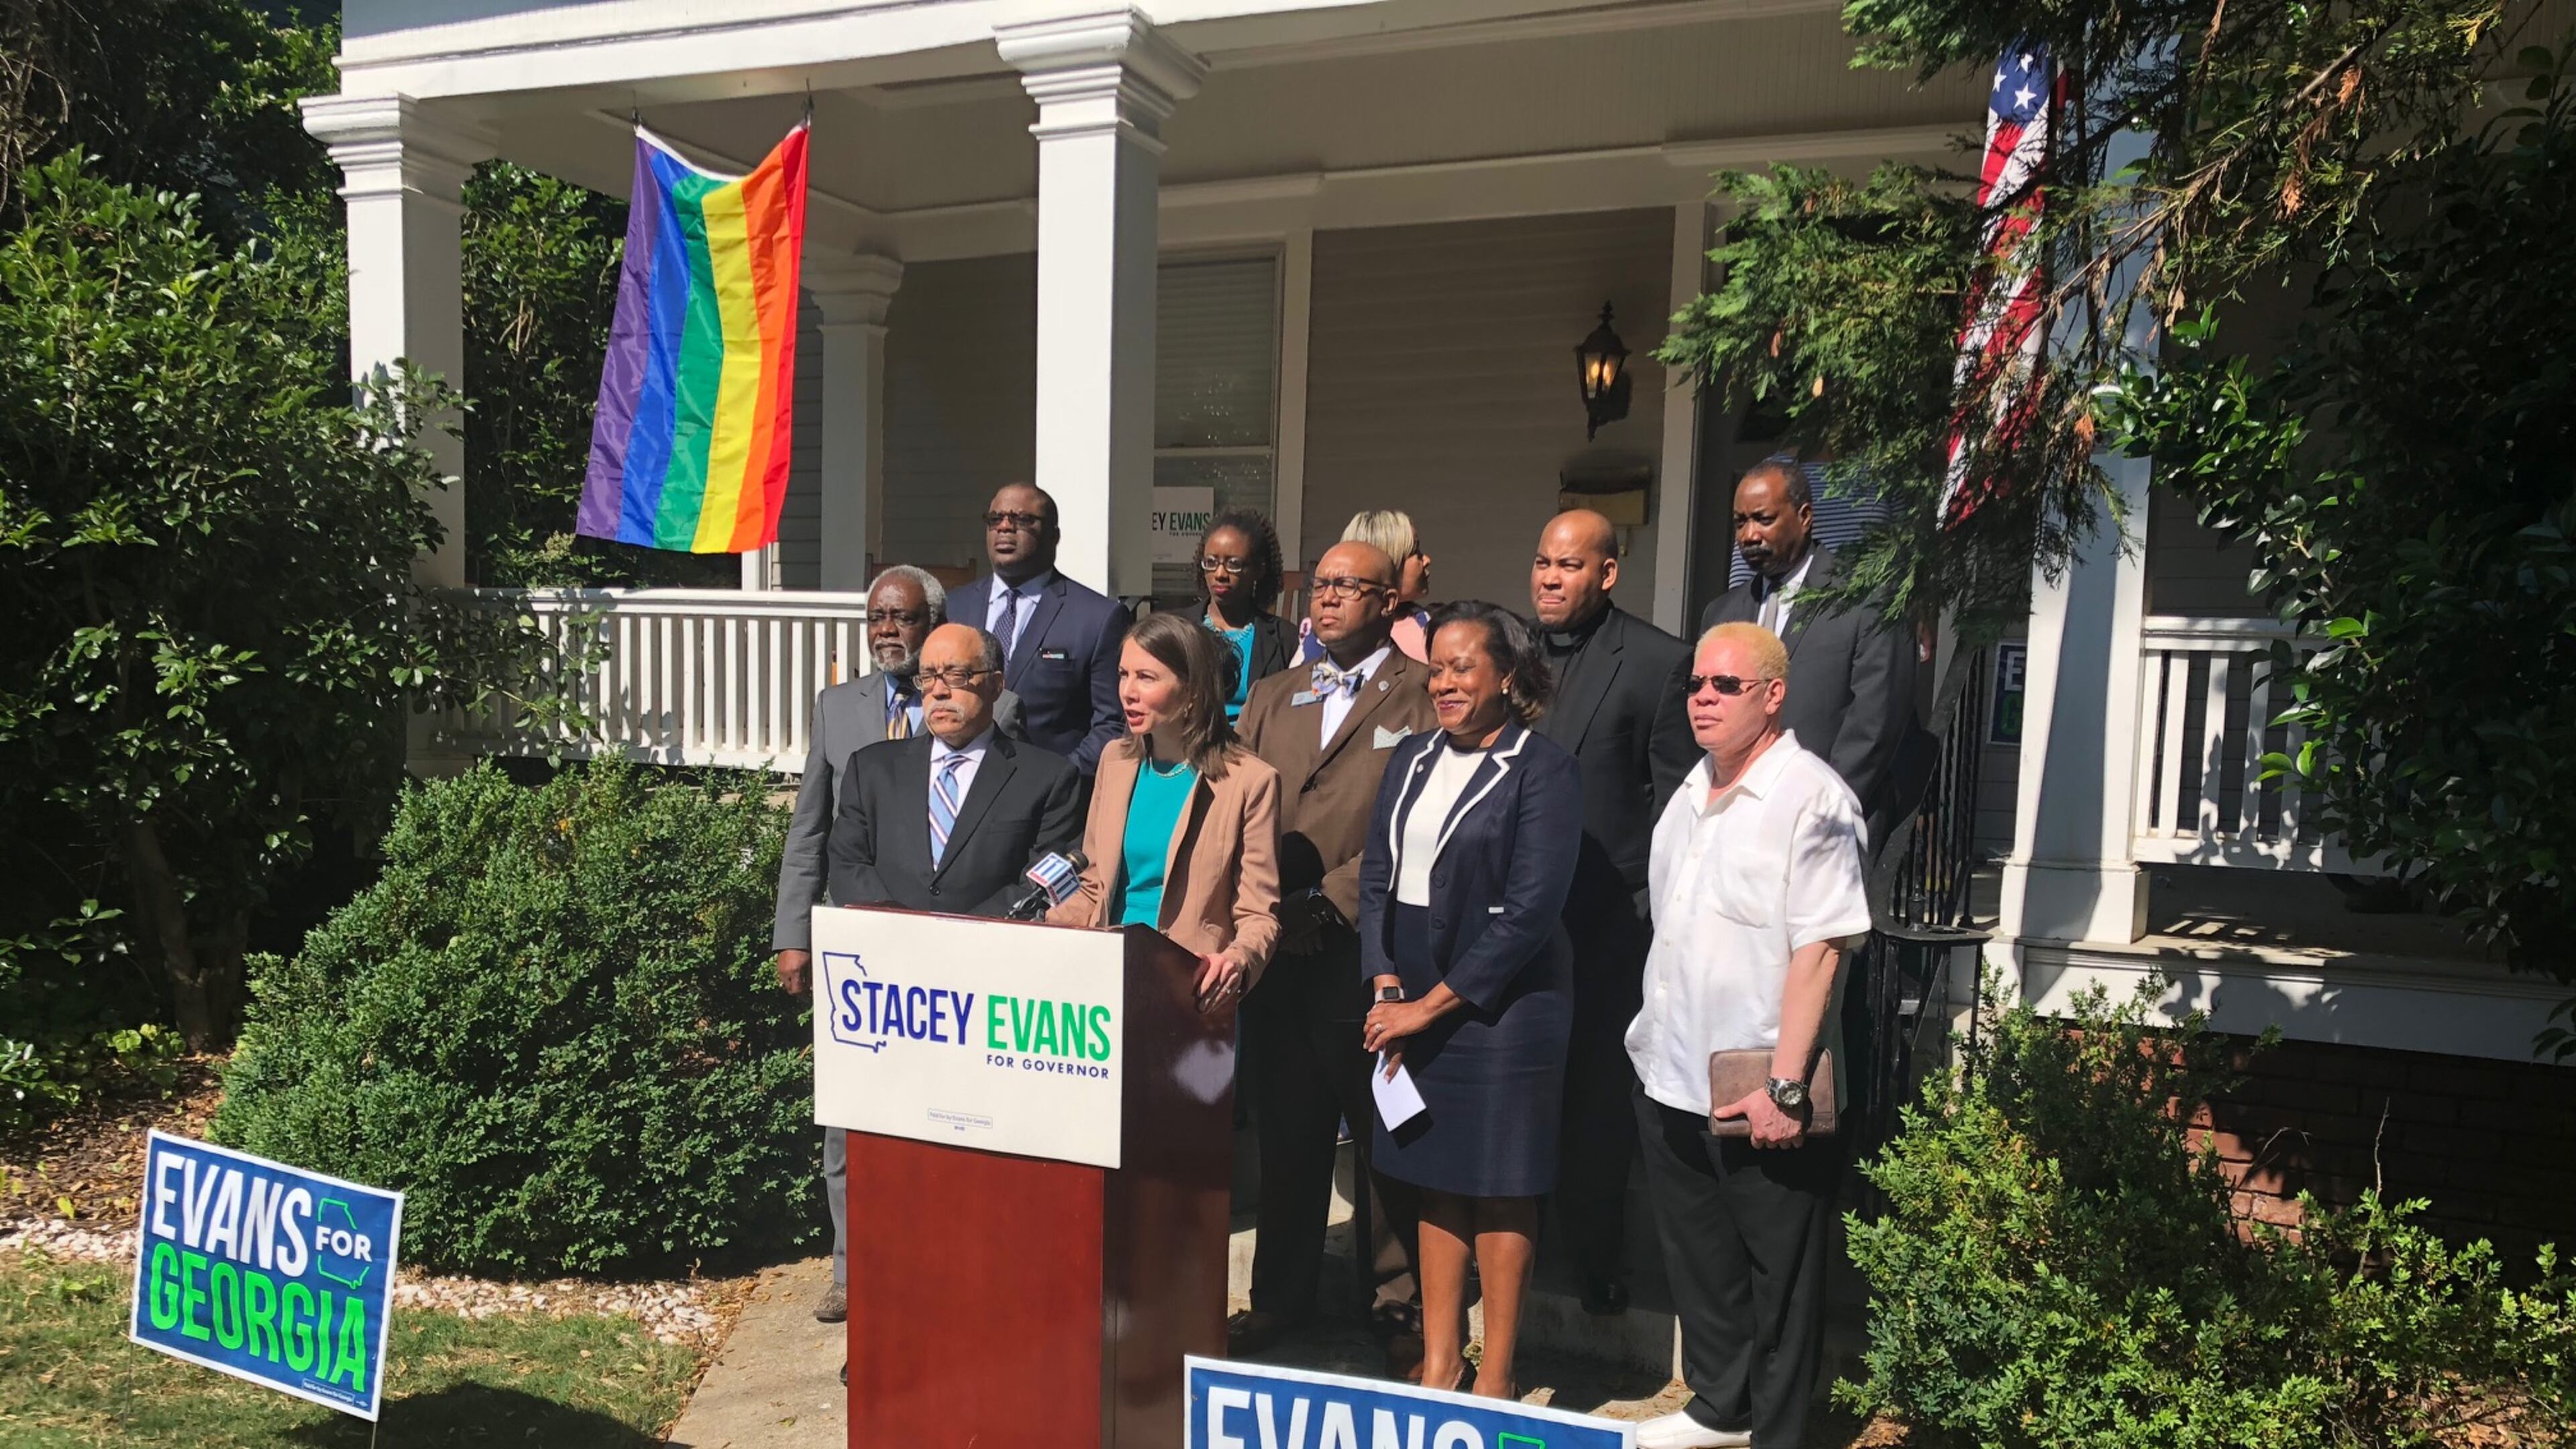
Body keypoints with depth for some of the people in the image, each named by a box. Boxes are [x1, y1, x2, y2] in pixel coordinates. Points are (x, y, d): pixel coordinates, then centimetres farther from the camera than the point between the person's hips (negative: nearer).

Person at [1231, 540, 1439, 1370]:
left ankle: (1400, 1305, 20)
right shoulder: (1271, 698, 17)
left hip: (1368, 951, -5)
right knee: (1286, 1132, 14)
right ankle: (1281, 1296, 29)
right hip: (1278, 953, 5)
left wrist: (1332, 899, -15)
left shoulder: (1424, 697, -2)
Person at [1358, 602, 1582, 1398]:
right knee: (1435, 1182, 14)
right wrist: (1387, 992, -4)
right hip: (1409, 1006, 6)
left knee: (1500, 1192, 6)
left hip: (1498, 1006, -6)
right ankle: (1437, 1364, 27)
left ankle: (1496, 1377, 20)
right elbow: (1377, 878, 9)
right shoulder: (1412, 759, 9)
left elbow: (1529, 912, -15)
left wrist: (1430, 1005, -13)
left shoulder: (1542, 770, -10)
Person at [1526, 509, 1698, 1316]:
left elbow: (1676, 794, -3)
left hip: (1605, 917, -3)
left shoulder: (1658, 661, -3)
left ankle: (1595, 1267, 22)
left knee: (1596, 1098, 7)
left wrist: (1655, 906, -8)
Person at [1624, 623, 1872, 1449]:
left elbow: (1820, 949, -21)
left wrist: (1785, 1086, -23)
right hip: (1671, 1075, 8)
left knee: (1778, 1275, 9)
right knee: (1698, 1257, 21)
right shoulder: (1692, 795, 10)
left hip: (1763, 1095, -8)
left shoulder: (1812, 799, -16)